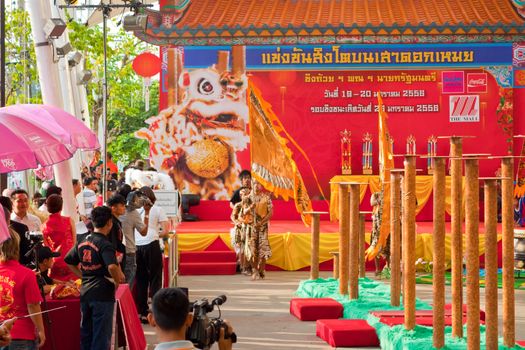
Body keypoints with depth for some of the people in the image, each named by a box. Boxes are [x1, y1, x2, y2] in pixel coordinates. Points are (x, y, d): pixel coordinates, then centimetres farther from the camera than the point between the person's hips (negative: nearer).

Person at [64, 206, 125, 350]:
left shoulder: (82, 242, 8)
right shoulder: (105, 245, -15)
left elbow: (70, 262, 18)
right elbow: (112, 267, -29)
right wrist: (117, 281, -12)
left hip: (85, 292, 7)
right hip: (103, 294, -7)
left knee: (86, 331, 15)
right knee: (102, 333, 0)